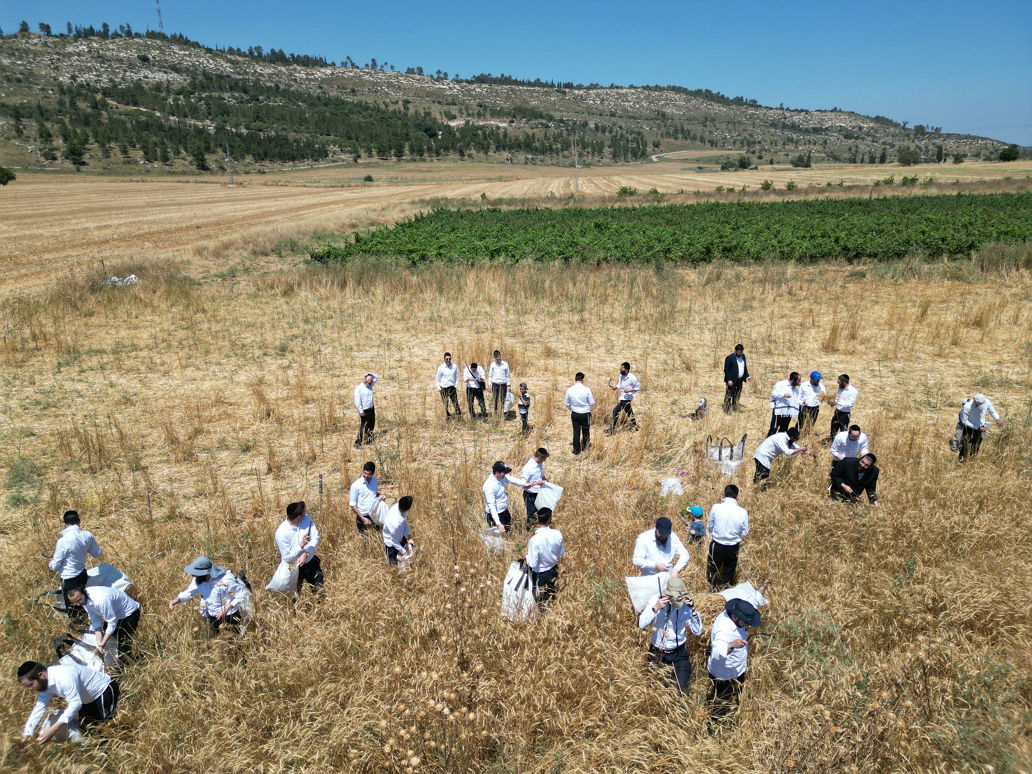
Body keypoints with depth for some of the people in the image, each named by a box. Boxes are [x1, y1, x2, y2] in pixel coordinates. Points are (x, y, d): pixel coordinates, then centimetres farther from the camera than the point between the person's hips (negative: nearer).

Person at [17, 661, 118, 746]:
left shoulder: (64, 677, -38)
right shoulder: (45, 683, -8)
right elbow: (39, 708, -3)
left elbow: (75, 704, -40)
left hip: (105, 690, -10)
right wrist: (26, 736, -8)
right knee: (83, 727, 17)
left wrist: (53, 730, -42)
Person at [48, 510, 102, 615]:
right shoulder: (88, 535, -10)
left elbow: (55, 565, -13)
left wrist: (50, 564, 10)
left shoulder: (63, 541, -24)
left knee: (71, 608, 12)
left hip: (69, 579, -5)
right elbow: (98, 554, 4)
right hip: (82, 574, 5)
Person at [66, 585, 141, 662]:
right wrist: (99, 643, -16)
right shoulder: (84, 600, -15)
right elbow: (96, 622, -10)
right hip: (113, 612, 8)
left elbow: (112, 623, -30)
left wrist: (103, 643, -23)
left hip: (128, 612, -8)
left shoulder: (100, 600, -39)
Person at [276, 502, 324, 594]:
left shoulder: (307, 518, -15)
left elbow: (316, 538, -11)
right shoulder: (281, 533, -27)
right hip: (294, 567, -3)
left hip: (310, 561, 3)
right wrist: (301, 545, -33)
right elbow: (287, 558, -21)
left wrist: (306, 553, -25)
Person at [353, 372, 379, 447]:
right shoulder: (359, 388, -14)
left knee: (371, 426, 18)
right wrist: (360, 411, -20)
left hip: (371, 409, 8)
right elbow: (357, 401, -18)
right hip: (364, 411, -8)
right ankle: (358, 443, -6)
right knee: (362, 427, -9)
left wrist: (371, 374, -1)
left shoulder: (370, 385, 6)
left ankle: (368, 439, 34)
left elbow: (377, 378, 17)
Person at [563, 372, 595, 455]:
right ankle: (585, 447, 35)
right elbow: (592, 403, -11)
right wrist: (593, 398, 12)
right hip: (585, 414, -2)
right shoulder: (587, 390, -18)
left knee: (576, 432, 12)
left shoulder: (570, 390, -9)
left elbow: (566, 403, 2)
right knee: (585, 431, 18)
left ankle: (576, 450, 17)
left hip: (574, 414, 2)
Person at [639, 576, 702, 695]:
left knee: (682, 690, 1)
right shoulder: (655, 599, -16)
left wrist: (693, 610, -28)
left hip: (679, 654, 0)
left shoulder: (685, 604, -15)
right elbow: (641, 625, -21)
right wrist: (655, 608, -33)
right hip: (657, 653, 0)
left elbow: (697, 632, -17)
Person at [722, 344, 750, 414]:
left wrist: (747, 376, 8)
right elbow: (726, 370, -13)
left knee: (737, 396, 14)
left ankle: (735, 409, 25)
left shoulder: (743, 356, 10)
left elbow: (745, 368, 20)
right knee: (729, 396, -5)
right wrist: (729, 380, -20)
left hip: (740, 380, 7)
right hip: (731, 381, -7)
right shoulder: (730, 358, -13)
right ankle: (727, 411, 0)